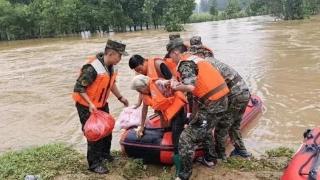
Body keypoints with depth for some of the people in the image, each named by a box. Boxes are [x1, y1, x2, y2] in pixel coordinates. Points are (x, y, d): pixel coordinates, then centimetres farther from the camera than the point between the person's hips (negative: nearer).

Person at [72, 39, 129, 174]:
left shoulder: (110, 67, -4)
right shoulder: (92, 68, -30)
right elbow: (78, 88, -25)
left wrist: (120, 97, 17)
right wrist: (90, 104, -31)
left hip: (101, 104, 8)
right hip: (87, 106, -8)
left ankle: (105, 154, 39)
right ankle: (94, 163, 14)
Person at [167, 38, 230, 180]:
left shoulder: (185, 63, -11)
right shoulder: (194, 58, 17)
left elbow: (191, 87, -24)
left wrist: (176, 87, -7)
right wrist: (180, 83, 12)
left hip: (211, 104, -9)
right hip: (221, 100, 10)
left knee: (187, 139, -2)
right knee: (205, 130, 31)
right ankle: (210, 159, 45)